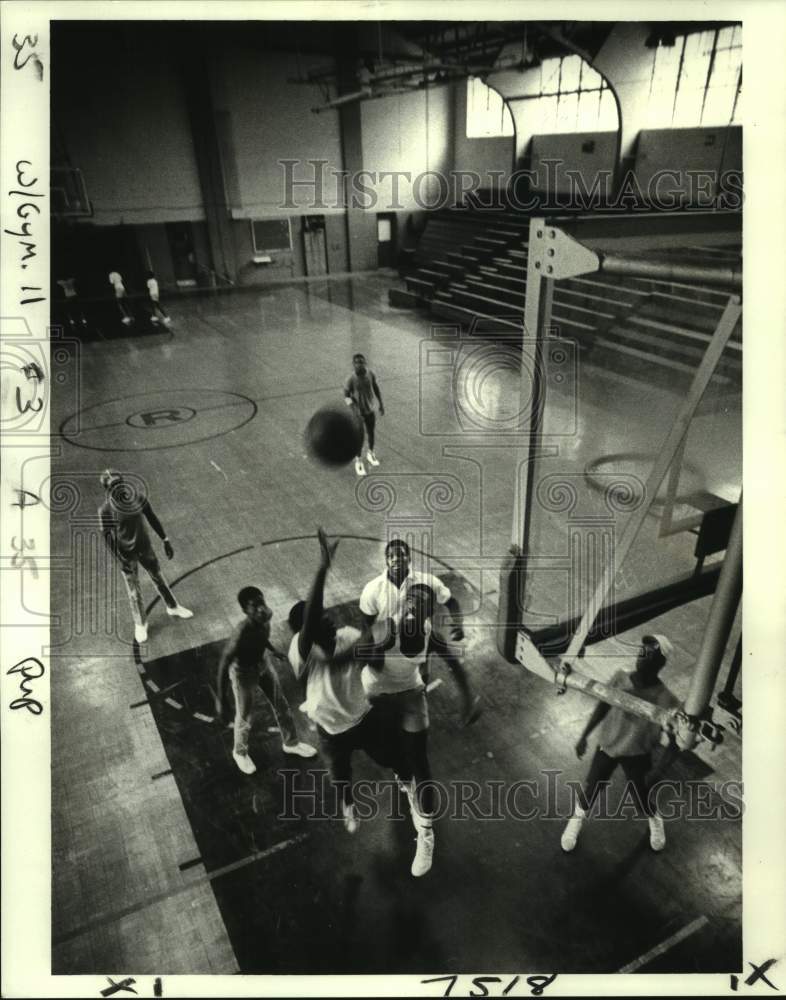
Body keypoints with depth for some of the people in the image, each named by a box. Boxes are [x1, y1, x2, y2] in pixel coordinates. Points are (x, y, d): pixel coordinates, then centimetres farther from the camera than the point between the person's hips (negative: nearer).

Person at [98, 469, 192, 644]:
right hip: (126, 554, -3)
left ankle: (173, 607, 44)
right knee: (133, 590, 11)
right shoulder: (105, 510, -22)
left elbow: (152, 518, -1)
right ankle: (140, 625, 33)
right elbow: (107, 537, -17)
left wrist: (165, 540, 2)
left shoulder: (138, 496, -12)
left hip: (145, 546, 3)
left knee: (158, 577, 21)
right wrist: (121, 561, -21)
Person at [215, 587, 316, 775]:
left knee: (282, 705, 20)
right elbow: (224, 665, -29)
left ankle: (290, 743, 47)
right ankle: (240, 752, 49)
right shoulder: (241, 634, -41)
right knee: (245, 716, 18)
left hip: (263, 664, 6)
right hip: (244, 673, -6)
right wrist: (220, 698, -25)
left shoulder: (266, 615, -22)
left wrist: (273, 650, 20)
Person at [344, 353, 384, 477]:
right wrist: (349, 401, -33)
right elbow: (346, 394, -10)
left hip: (371, 409, 4)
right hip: (358, 412, -3)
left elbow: (376, 388, 2)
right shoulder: (351, 379, -24)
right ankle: (359, 461, 28)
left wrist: (381, 404, 9)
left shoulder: (370, 373, -15)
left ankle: (371, 453, 47)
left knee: (371, 433, 21)